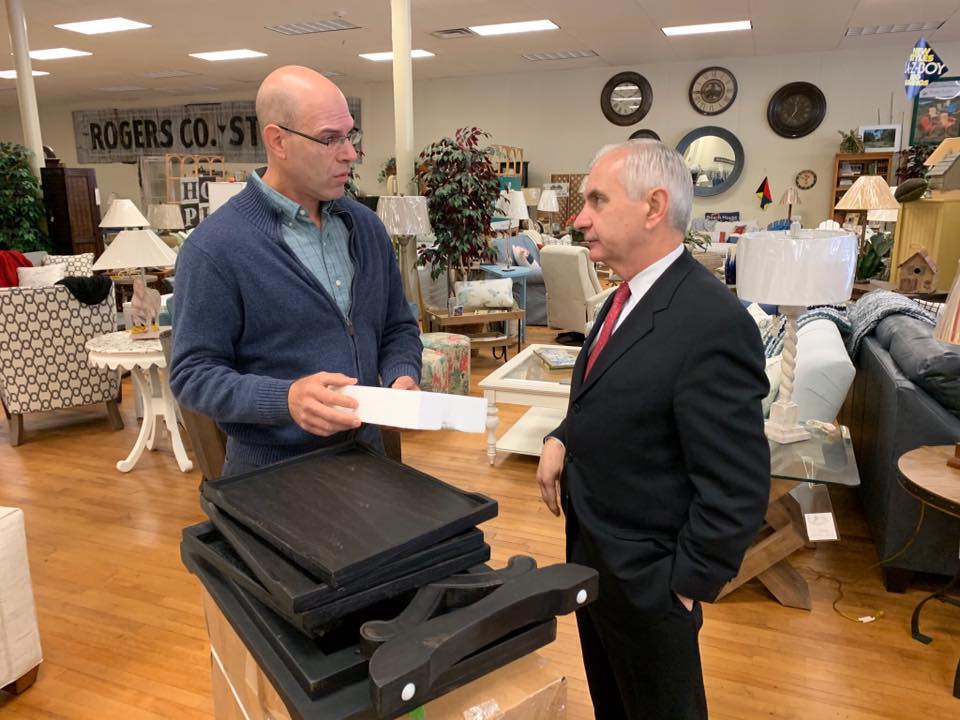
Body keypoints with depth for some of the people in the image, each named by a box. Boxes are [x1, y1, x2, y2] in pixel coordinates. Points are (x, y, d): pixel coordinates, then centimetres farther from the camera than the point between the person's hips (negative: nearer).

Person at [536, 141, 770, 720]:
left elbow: (737, 488, -24)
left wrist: (688, 586, -16)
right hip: (592, 550, 8)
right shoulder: (629, 296, 3)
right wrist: (563, 439, -3)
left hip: (644, 574, -8)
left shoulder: (713, 322, -27)